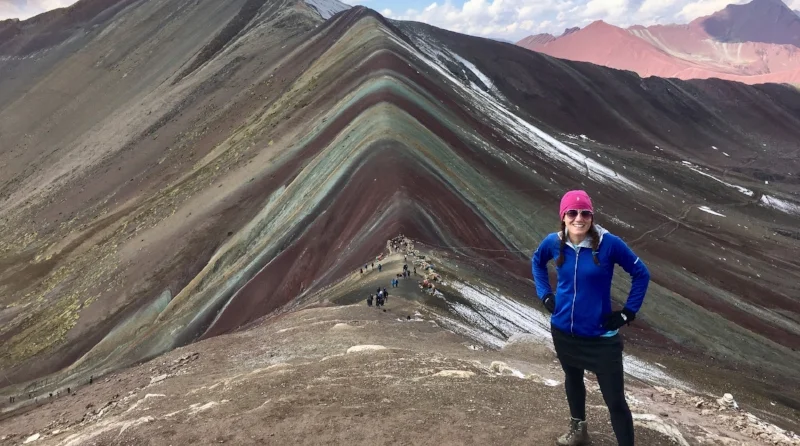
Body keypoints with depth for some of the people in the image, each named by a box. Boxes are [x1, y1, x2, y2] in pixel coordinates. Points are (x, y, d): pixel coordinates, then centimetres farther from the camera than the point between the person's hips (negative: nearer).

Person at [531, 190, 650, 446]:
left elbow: (641, 274, -7)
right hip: (563, 331, 4)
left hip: (600, 336, -4)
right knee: (572, 380, 26)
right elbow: (537, 262, 13)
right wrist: (545, 295, 4)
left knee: (615, 401, 0)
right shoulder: (554, 242, -10)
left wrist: (628, 313, -9)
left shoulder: (609, 243, -20)